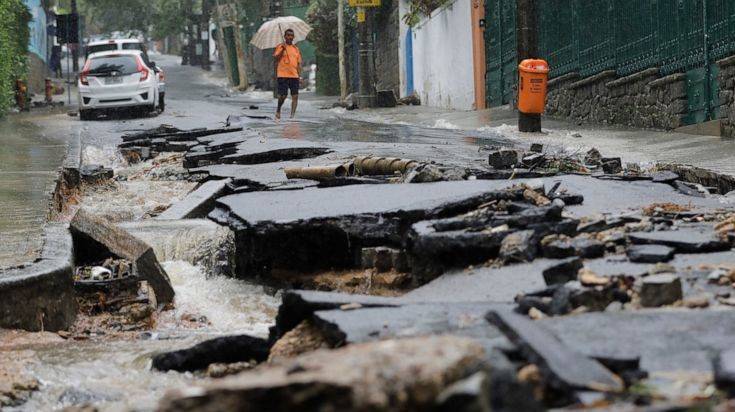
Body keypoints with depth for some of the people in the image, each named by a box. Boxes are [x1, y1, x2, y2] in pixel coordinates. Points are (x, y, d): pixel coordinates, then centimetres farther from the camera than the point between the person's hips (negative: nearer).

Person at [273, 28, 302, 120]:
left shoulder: (296, 49, 15)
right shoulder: (280, 47, 2)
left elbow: (298, 63, 17)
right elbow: (276, 58, -9)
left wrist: (299, 76, 10)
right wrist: (283, 49, -18)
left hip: (294, 76, 4)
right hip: (283, 75, -4)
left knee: (295, 96, -3)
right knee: (283, 95, -9)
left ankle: (292, 115, -1)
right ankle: (278, 110, 16)